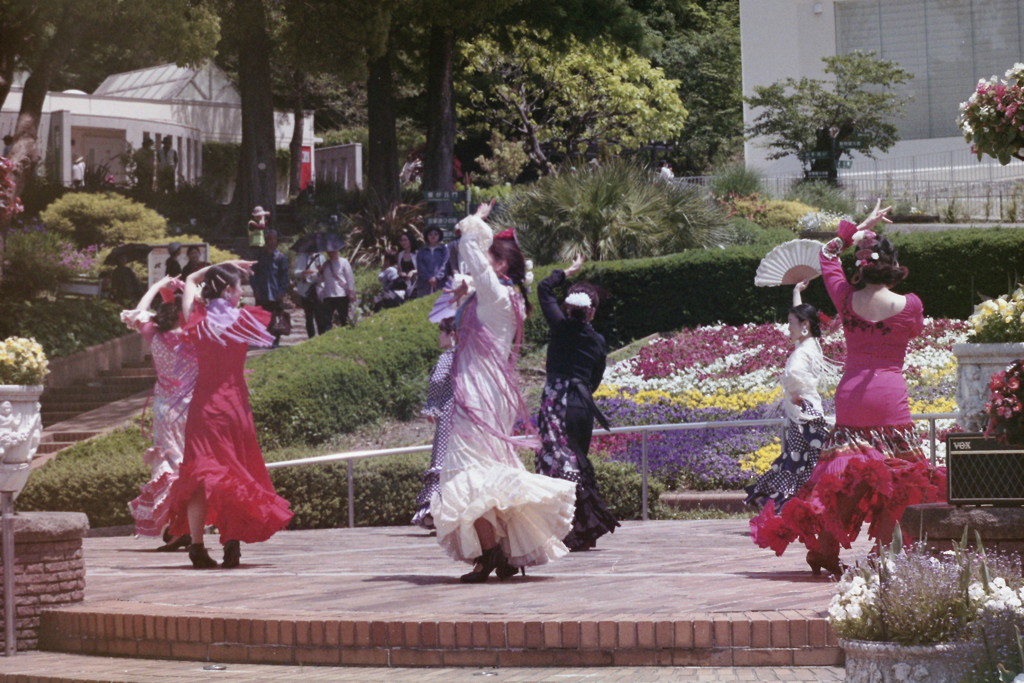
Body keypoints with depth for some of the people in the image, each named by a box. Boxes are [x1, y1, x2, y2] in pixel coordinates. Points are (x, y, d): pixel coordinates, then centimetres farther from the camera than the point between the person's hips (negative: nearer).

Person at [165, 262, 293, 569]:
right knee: (237, 473, 8)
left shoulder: (197, 321, 0)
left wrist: (223, 266, 17)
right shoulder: (242, 320, -5)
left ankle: (197, 545, -12)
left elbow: (191, 280, 19)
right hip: (235, 403, -1)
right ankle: (232, 545, 3)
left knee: (200, 474, -2)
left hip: (204, 406, 1)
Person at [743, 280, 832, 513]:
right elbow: (799, 313, 31)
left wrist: (795, 395, -21)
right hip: (809, 413, 9)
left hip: (803, 414, -9)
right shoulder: (810, 344, 12)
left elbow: (793, 373, -38)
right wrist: (797, 291, 40)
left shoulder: (803, 350, -16)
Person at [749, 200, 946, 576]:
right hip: (891, 397, -3)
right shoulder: (910, 304, -7)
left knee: (842, 475, 9)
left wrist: (861, 228, 21)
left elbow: (828, 255, 16)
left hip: (851, 395, 3)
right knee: (892, 475, 5)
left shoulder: (847, 299, 0)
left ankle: (824, 549, 9)